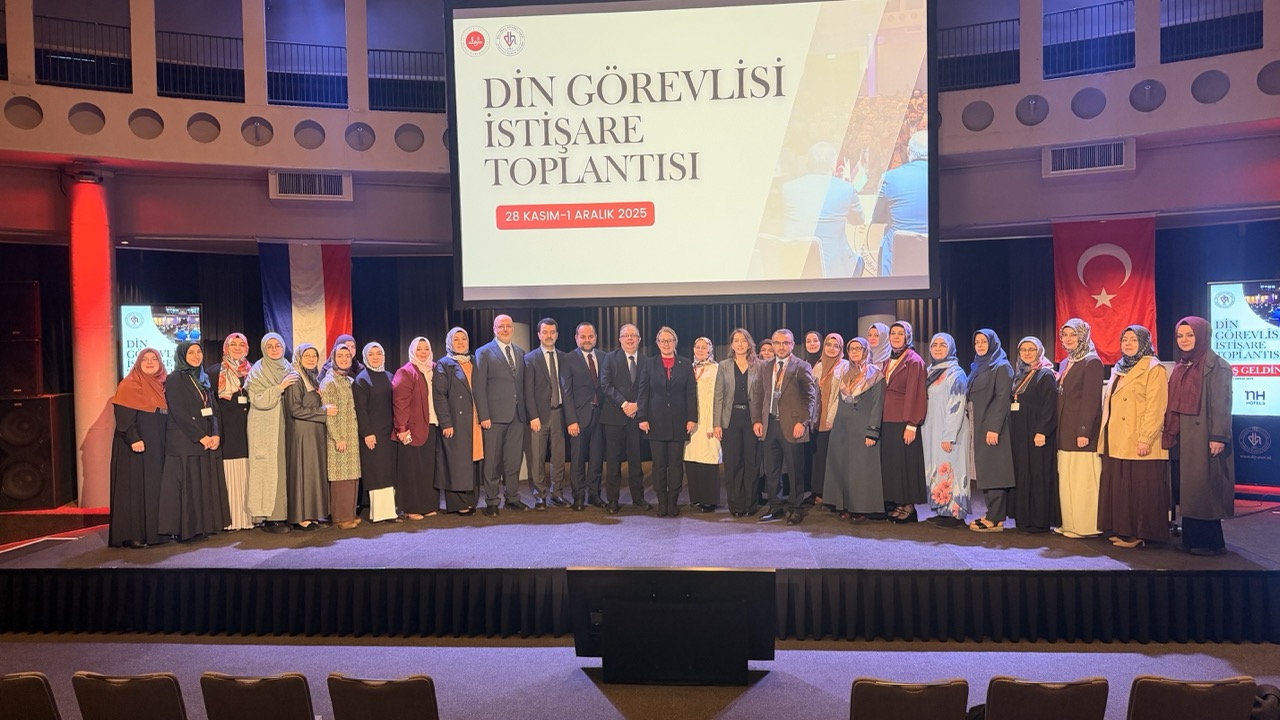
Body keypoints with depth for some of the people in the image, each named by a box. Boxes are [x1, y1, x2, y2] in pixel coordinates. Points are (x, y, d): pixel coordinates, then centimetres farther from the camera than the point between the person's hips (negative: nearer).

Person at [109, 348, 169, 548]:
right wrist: (134, 439, -24)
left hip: (158, 447, 6)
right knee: (135, 488, -4)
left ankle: (154, 530, 14)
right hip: (135, 445, -6)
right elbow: (123, 415, -14)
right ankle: (132, 534, 0)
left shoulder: (162, 385, 14)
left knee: (156, 488, 8)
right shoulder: (129, 385, -5)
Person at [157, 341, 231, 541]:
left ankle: (202, 526, 10)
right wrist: (201, 437, -15)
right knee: (187, 485, -5)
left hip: (208, 441, 6)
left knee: (207, 485, 5)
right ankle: (185, 530, 0)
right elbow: (179, 413, -12)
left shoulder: (204, 378, 16)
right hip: (184, 442, -6)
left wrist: (216, 434, -4)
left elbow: (213, 409, 12)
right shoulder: (174, 379, -4)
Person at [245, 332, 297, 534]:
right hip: (265, 429, -5)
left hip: (284, 427, 5)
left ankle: (282, 514, 8)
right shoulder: (257, 372, -2)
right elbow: (258, 400, -13)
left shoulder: (288, 369, 13)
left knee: (284, 468, 3)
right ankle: (268, 517, -3)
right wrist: (280, 387, -19)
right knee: (269, 470, -6)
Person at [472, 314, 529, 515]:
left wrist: (525, 410, 6)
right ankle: (491, 502, 11)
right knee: (493, 460, 2)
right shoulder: (484, 353, -2)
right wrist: (483, 416, -12)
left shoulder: (520, 352, 14)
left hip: (517, 415, 5)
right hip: (495, 415, -4)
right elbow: (478, 387, -6)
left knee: (513, 459, 9)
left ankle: (513, 498, 20)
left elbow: (522, 383, 14)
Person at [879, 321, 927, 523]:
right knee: (889, 463, 7)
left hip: (904, 421, -7)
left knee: (905, 463, -3)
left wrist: (911, 425, -18)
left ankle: (908, 506, 5)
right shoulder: (887, 362, 16)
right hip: (887, 421, 7)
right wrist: (878, 420, 9)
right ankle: (893, 505, 14)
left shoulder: (914, 361, -6)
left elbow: (915, 394, -12)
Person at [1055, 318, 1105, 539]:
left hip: (1082, 432, -8)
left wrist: (1084, 431, -19)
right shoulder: (1065, 364, 18)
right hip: (1065, 433, 8)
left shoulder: (1092, 362, -7)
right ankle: (1069, 524, 15)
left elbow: (1091, 400, -14)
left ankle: (1085, 526, 2)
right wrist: (1058, 430, 13)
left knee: (1083, 481, -4)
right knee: (1066, 481, 9)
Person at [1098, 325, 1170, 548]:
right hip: (1116, 443, 8)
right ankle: (1123, 529, 16)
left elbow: (1155, 408, -14)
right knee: (1120, 487, 10)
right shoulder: (1119, 370, 18)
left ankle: (1140, 533, 3)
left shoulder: (1154, 369, -6)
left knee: (1140, 488, -3)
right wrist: (1105, 437, 16)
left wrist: (1145, 438, -20)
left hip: (1139, 444, -8)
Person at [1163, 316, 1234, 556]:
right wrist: (1170, 433, 13)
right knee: (1189, 489, 9)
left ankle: (1210, 541, 4)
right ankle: (1192, 539, 15)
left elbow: (1222, 403, -13)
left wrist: (1218, 437, -18)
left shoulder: (1216, 365, -8)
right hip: (1184, 437, 7)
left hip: (1204, 436, -7)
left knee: (1204, 489, -4)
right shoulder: (1181, 367, 14)